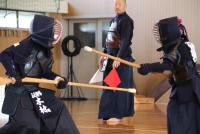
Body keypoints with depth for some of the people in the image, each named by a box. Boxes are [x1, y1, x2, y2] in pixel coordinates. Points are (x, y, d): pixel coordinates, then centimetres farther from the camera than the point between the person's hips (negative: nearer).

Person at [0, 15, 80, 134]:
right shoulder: (27, 44, -18)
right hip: (20, 90, -9)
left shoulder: (47, 50, 9)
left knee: (57, 108, 11)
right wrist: (13, 75, -27)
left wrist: (57, 78, -4)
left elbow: (46, 72, 15)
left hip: (35, 90, 9)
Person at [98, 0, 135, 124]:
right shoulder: (113, 20, 16)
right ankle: (111, 113, 20)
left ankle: (118, 115, -4)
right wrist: (104, 54, 17)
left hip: (121, 58, -9)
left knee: (119, 87, -7)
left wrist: (118, 58, -27)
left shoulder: (126, 21, -12)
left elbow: (126, 41, -21)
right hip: (111, 56, 9)